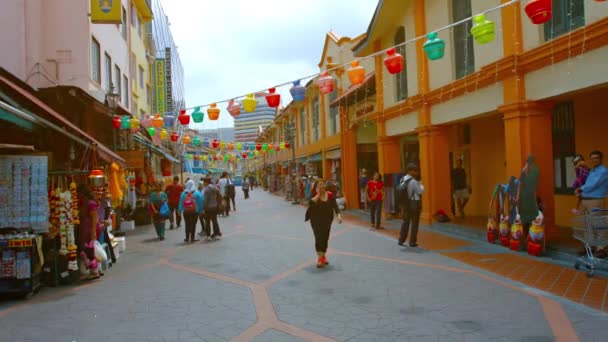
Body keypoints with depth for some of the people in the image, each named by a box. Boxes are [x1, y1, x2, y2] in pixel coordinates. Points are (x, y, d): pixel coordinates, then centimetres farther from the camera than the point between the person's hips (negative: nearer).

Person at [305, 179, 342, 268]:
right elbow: (311, 203, -26)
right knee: (319, 238, -10)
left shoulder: (330, 195, -2)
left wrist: (338, 215, -18)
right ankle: (319, 257, -4)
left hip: (327, 220, 3)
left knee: (325, 238, 12)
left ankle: (323, 256, 31)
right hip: (316, 220, -3)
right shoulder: (314, 195, -8)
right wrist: (318, 194, -23)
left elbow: (335, 206, -4)